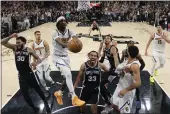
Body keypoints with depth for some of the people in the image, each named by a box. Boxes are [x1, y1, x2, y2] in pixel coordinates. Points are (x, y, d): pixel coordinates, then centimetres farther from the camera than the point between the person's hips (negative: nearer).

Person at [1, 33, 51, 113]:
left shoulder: (29, 50, -6)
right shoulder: (15, 48, 3)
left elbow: (38, 59, -2)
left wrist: (36, 63, -25)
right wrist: (10, 37, -18)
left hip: (29, 74, -4)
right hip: (21, 76, 4)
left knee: (37, 89, 8)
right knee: (25, 94, 8)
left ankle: (46, 104, 28)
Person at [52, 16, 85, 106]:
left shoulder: (69, 32, -2)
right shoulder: (56, 34, -16)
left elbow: (75, 38, -22)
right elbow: (62, 44, -34)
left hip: (65, 56, 6)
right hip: (57, 57, -6)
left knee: (67, 76, 11)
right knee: (68, 74, -23)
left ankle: (59, 93, 35)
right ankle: (74, 98, -19)